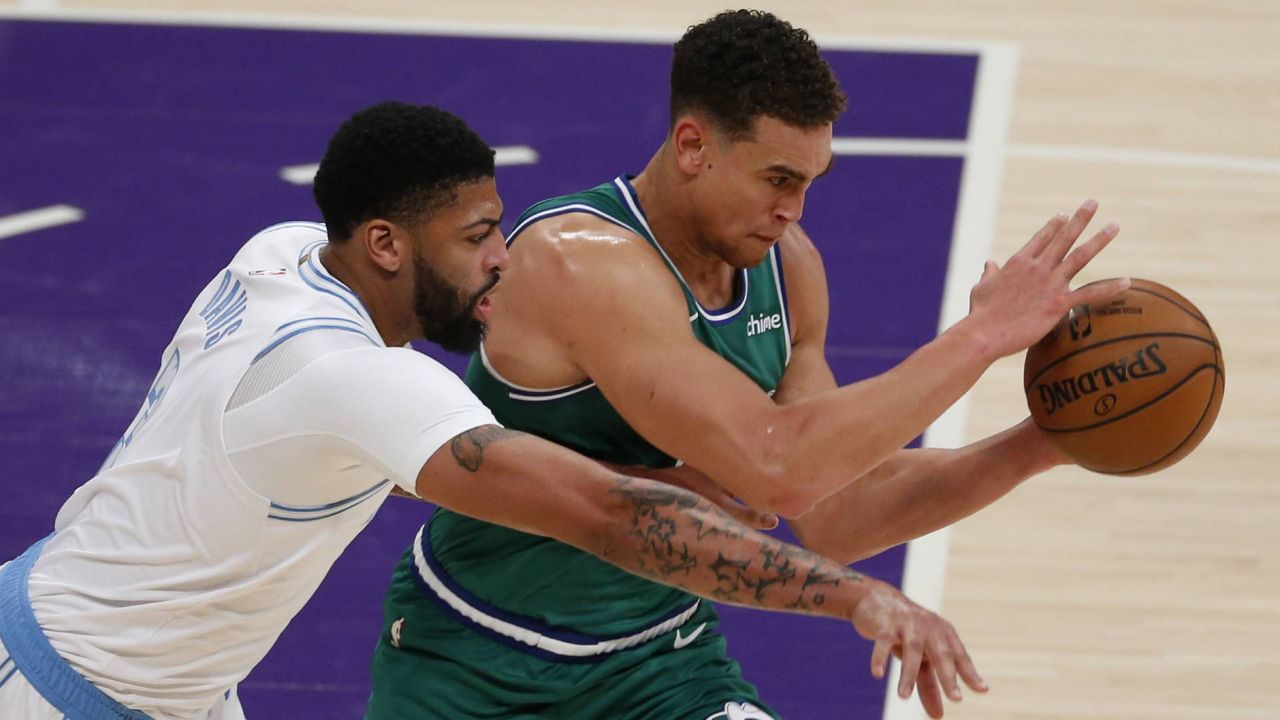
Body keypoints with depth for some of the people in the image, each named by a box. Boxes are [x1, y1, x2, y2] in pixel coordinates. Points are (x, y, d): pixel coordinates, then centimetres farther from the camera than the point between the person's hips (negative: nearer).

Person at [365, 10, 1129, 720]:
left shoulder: (784, 265, -6)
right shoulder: (579, 264, -30)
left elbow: (832, 517, -2)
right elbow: (777, 468, -39)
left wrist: (1037, 448, -14)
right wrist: (981, 335, -35)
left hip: (659, 657, 5)